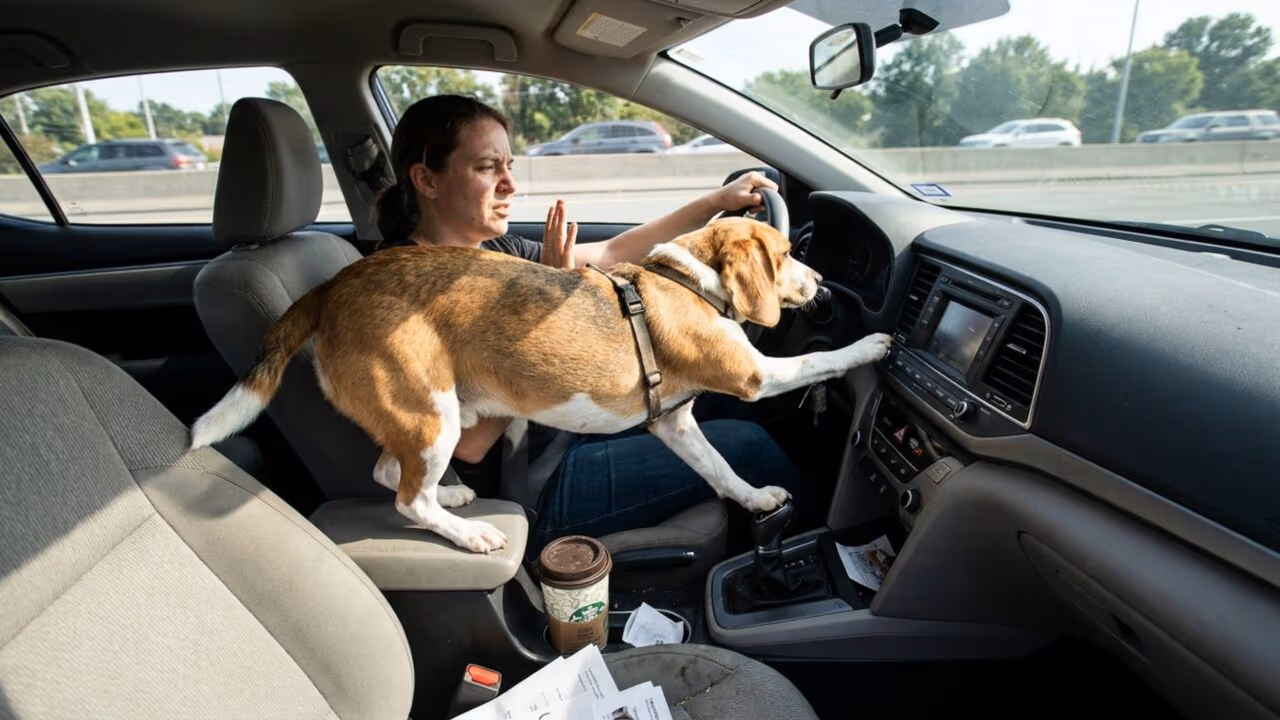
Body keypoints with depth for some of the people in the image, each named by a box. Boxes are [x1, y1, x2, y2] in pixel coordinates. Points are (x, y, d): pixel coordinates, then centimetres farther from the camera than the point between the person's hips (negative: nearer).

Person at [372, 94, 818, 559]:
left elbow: (610, 255, 7)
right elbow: (471, 443, -26)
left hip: (562, 433, 8)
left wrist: (716, 202, 5)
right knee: (748, 445, -5)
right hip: (535, 490, -8)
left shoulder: (493, 251, 2)